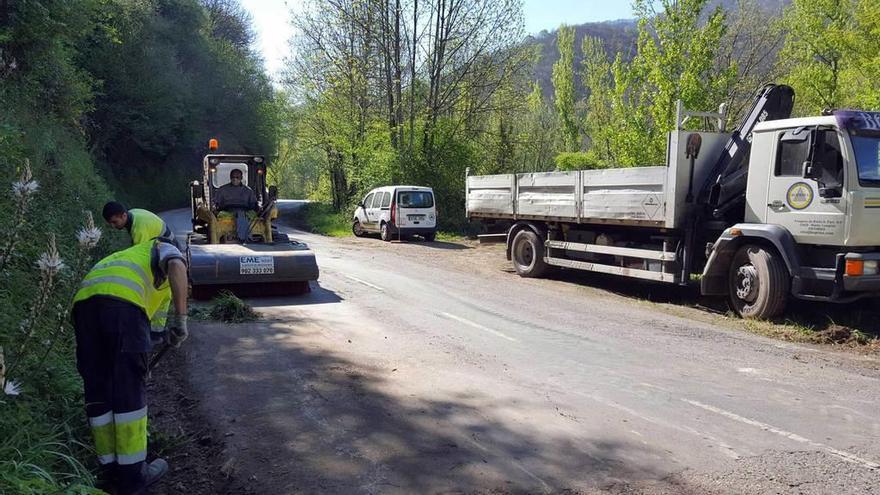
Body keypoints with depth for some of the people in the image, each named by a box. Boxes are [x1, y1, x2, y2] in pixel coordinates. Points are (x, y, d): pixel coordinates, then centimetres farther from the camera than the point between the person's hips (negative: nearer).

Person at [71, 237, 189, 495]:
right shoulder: (166, 250, 27)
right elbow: (177, 267, -3)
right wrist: (181, 317, -9)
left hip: (83, 300, 7)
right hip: (121, 301, -7)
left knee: (97, 389, 14)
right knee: (130, 390, 1)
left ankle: (110, 469, 23)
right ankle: (133, 474, 10)